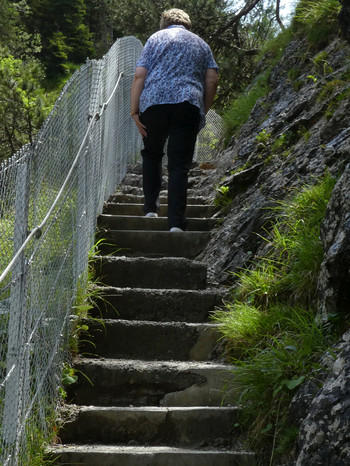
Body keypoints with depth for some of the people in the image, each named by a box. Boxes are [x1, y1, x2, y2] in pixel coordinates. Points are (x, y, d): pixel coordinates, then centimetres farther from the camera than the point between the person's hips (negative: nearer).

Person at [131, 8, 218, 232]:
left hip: (153, 102, 0)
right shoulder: (201, 44, 22)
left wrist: (134, 111, 1)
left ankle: (151, 209, 17)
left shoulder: (156, 38, 16)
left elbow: (139, 75, 2)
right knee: (180, 165, -2)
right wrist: (204, 111, 16)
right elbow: (212, 80, 8)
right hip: (188, 105, 0)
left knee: (152, 154, 22)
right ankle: (176, 222, -11)